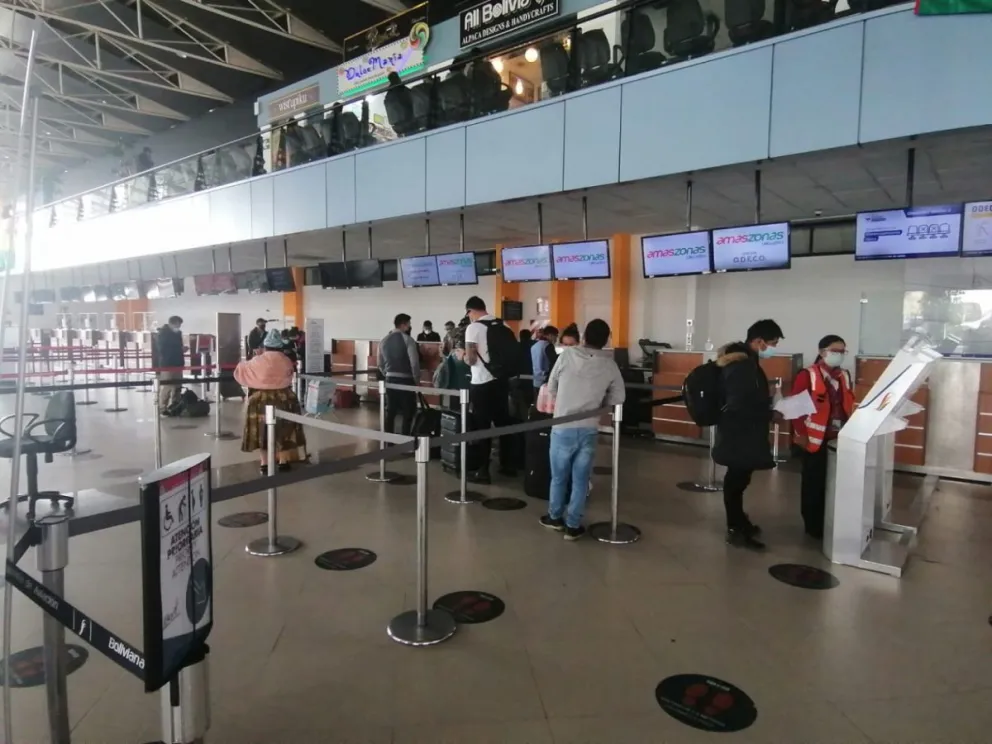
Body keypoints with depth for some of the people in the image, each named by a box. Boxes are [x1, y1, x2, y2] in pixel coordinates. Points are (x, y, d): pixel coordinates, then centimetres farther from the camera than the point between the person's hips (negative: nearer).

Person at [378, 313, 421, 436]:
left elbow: (380, 363, 12)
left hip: (390, 379, 5)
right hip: (406, 379, -5)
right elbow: (414, 362, -16)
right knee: (408, 412, 5)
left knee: (390, 411, 12)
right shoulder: (408, 340, -12)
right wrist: (417, 379, -5)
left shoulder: (384, 340, 7)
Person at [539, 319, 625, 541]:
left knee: (559, 476, 15)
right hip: (589, 429, 1)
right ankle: (573, 525, 16)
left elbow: (551, 387, 4)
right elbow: (618, 398, 5)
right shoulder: (610, 365, -1)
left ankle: (555, 517, 31)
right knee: (580, 479, 10)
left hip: (563, 427, -1)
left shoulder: (568, 354, -6)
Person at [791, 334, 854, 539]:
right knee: (814, 482, 4)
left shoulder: (845, 376, 12)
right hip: (815, 439, -5)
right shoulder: (807, 375, -8)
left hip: (839, 438, 6)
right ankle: (813, 526, 16)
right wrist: (800, 434, -13)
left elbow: (849, 406, 15)